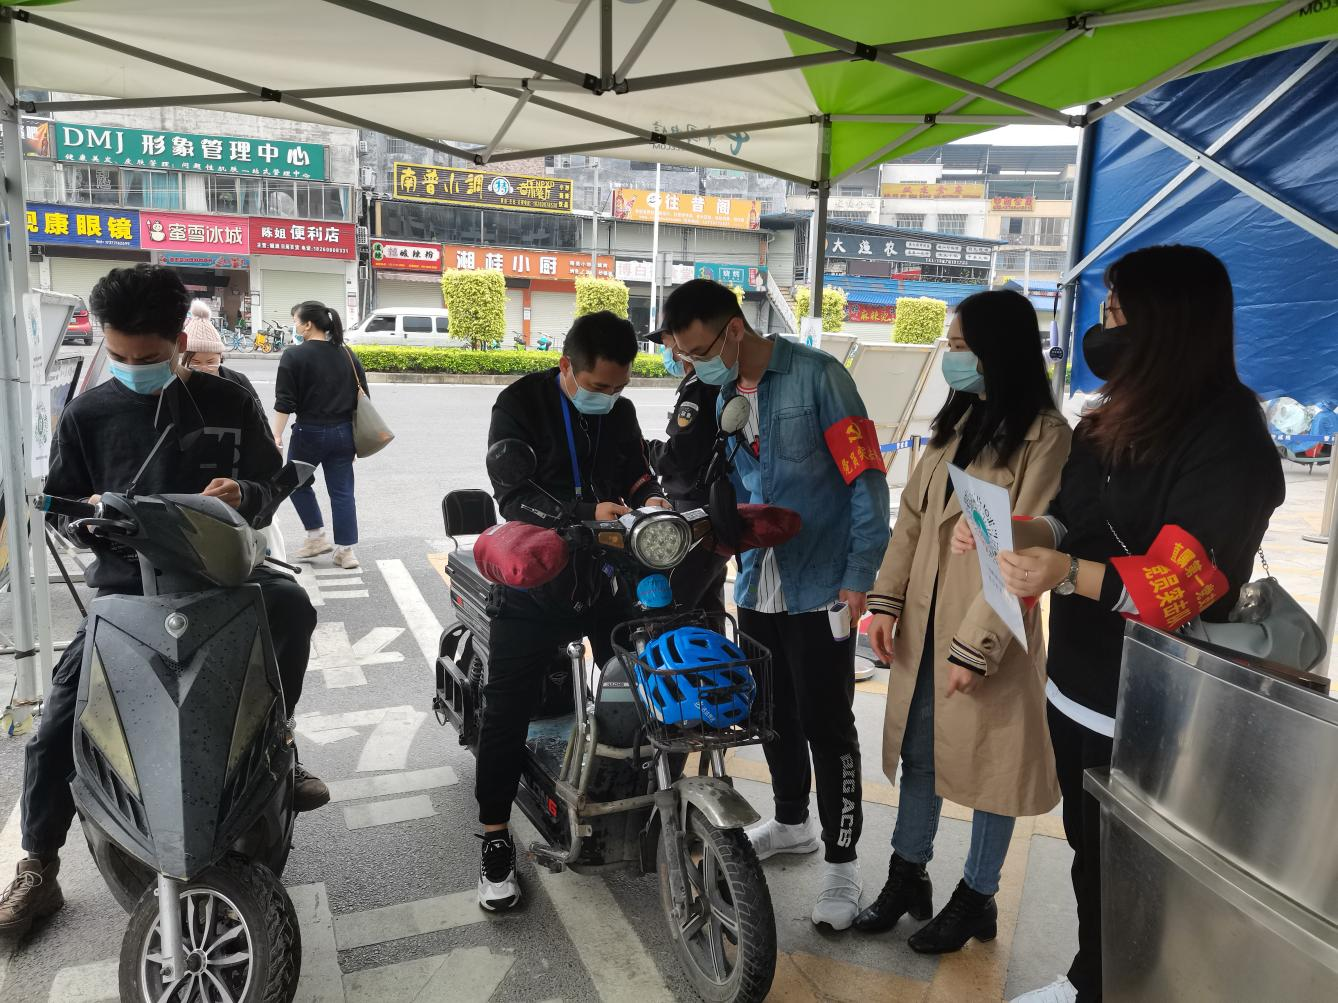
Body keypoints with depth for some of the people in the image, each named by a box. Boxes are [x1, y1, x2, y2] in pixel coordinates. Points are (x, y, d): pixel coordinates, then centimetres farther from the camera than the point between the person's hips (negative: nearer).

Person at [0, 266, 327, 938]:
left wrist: (242, 493, -15)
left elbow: (269, 485, 9)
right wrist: (88, 511, -13)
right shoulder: (88, 415, 2)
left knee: (291, 605, -29)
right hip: (127, 585, 1)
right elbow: (58, 502, 11)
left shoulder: (227, 404, 1)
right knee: (59, 722, -8)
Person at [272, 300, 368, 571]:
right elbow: (363, 399, 9)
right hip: (343, 433, 4)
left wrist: (276, 436, -6)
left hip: (309, 432, -4)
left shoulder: (294, 356, -9)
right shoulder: (348, 355, 6)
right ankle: (346, 550, 7)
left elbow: (284, 403, -12)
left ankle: (316, 537, 17)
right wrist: (356, 437, 17)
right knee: (342, 491, 7)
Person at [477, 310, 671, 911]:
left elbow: (637, 472, 12)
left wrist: (651, 498, -12)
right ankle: (496, 839, 15)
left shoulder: (620, 412, 6)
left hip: (608, 577, 5)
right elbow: (512, 494, -19)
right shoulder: (521, 404, -10)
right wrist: (586, 514, -33)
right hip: (535, 581, -4)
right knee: (507, 710, 1)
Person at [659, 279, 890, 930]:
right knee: (773, 714, 19)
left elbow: (867, 478, -13)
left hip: (820, 589, -6)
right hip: (756, 585, 7)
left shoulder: (816, 376, -12)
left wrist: (860, 576, -16)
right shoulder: (720, 397, 9)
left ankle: (841, 860, 18)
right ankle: (791, 821, 40)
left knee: (827, 724, 2)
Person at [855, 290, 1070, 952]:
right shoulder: (958, 418, 9)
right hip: (923, 623, 7)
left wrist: (978, 645, -18)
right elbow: (913, 515, 9)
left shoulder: (1044, 435, -14)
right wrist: (886, 599, 1)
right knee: (917, 751, 17)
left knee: (988, 762, 11)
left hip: (989, 630, -6)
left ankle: (976, 898, 31)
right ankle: (907, 878, 36)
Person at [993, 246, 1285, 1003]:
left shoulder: (1229, 440, -18)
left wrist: (1070, 576, -35)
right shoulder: (1118, 421, 8)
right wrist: (1008, 533, -6)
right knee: (1087, 850, 22)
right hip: (1077, 685, 8)